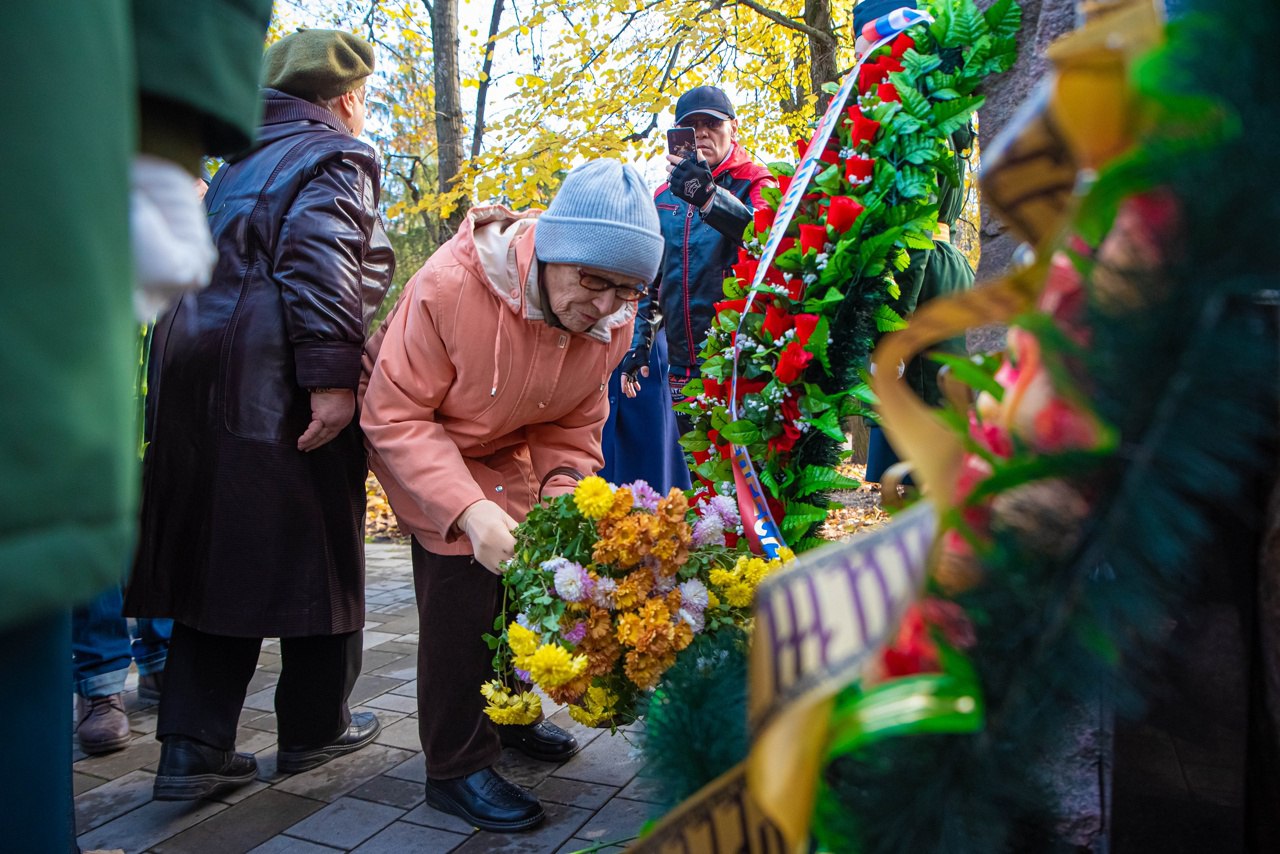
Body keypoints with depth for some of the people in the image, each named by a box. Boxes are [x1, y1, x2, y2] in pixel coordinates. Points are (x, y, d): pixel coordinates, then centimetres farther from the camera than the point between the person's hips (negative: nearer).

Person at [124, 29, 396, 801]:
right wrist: (331, 375, -23)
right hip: (279, 385, -8)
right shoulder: (336, 157, 0)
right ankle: (314, 730, 19)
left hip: (196, 374, 8)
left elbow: (214, 264, 21)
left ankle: (193, 749, 11)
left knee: (216, 556, 10)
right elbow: (318, 260, -17)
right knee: (315, 552, 5)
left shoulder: (243, 166, 25)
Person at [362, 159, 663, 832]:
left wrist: (562, 502, -25)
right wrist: (469, 509, -42)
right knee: (463, 575, -18)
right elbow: (395, 416, -31)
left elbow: (572, 428, -7)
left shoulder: (614, 319, -19)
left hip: (509, 450, 6)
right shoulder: (449, 284, -36)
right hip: (420, 443, -5)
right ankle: (457, 767, -1)